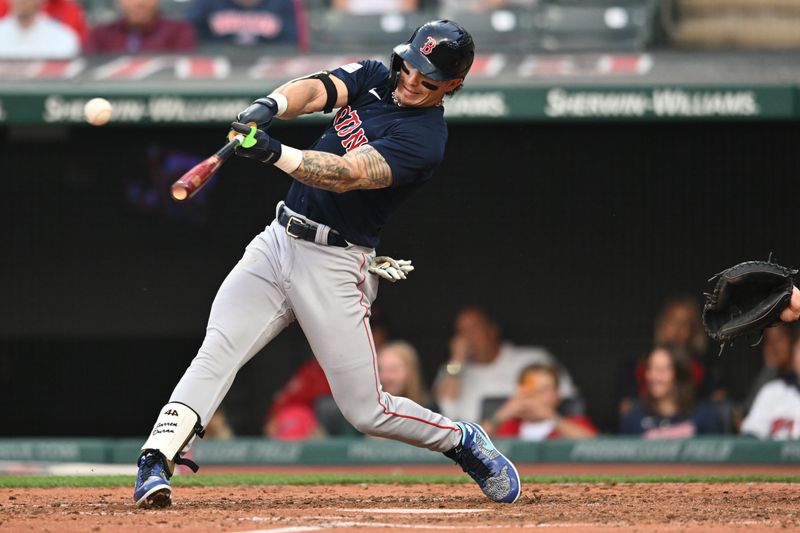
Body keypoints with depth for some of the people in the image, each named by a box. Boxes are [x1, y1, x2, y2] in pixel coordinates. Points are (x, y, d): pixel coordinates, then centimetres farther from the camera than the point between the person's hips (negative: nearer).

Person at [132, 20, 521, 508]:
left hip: (334, 266, -5)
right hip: (278, 242, 5)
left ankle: (464, 443, 24)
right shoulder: (375, 77, 6)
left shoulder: (424, 138, -15)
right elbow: (315, 91, -12)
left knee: (367, 411, -1)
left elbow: (345, 175, -28)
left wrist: (274, 154, -43)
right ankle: (155, 465, -24)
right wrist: (270, 106, -35)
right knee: (216, 353, -15)